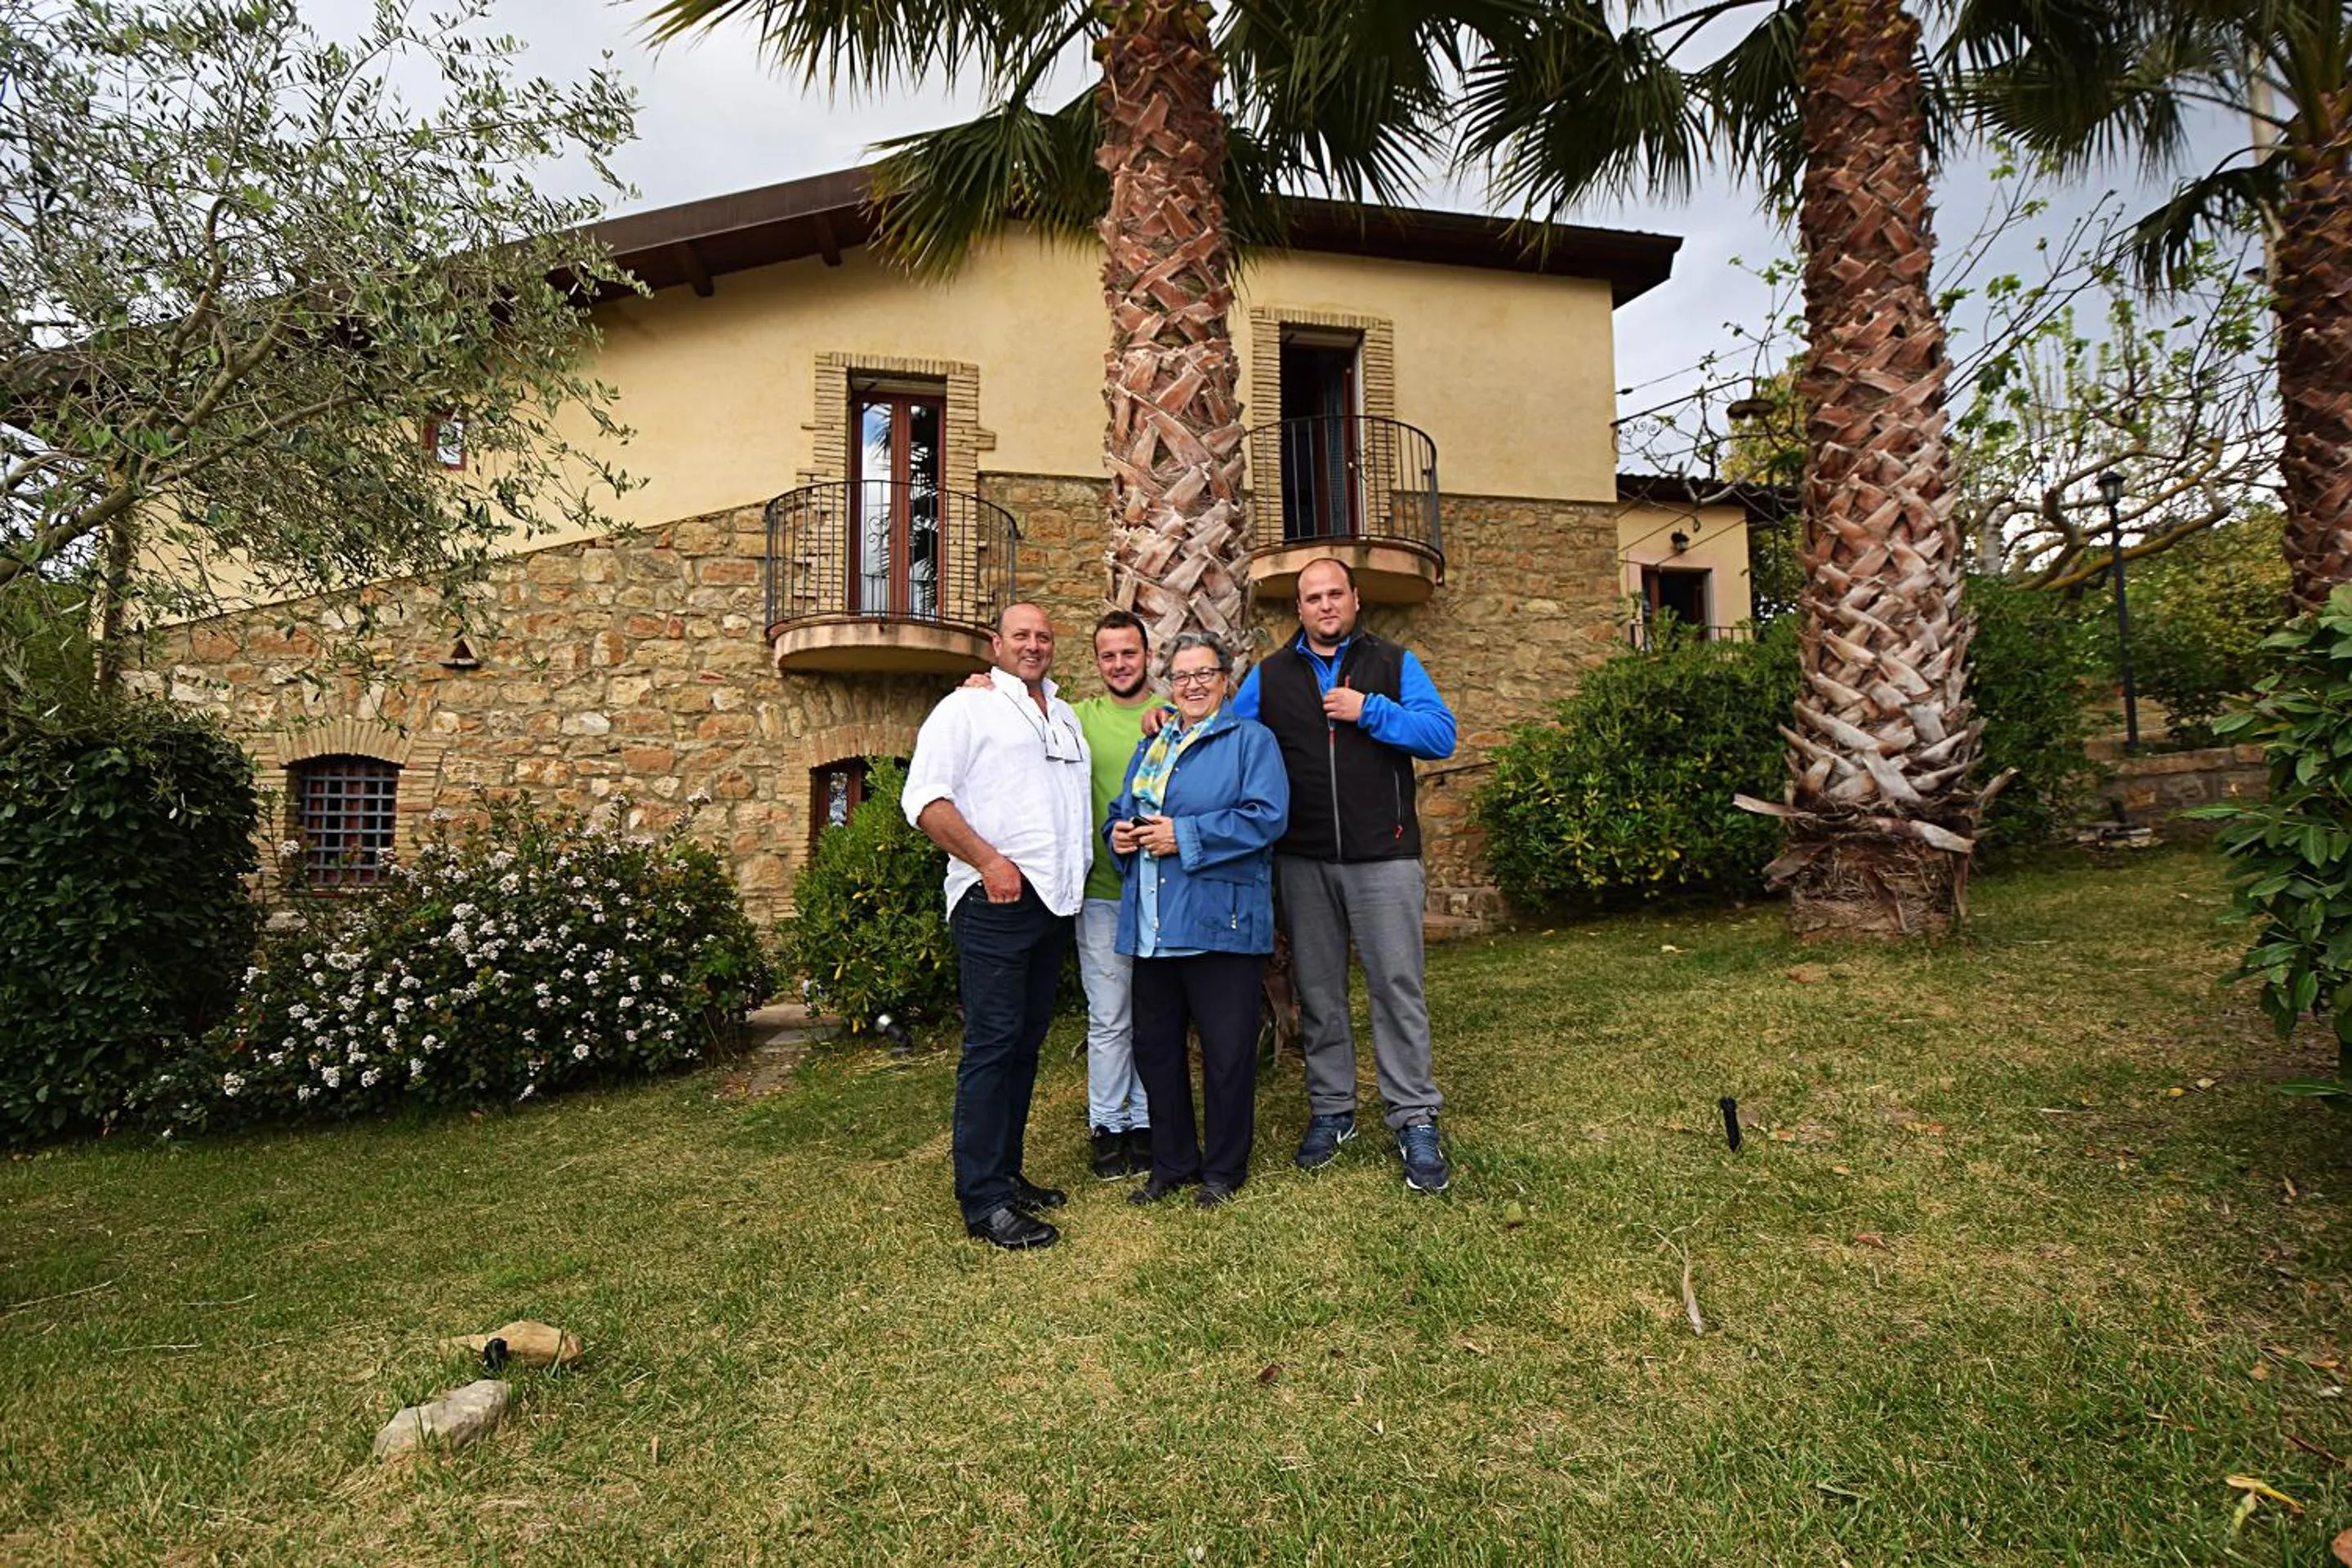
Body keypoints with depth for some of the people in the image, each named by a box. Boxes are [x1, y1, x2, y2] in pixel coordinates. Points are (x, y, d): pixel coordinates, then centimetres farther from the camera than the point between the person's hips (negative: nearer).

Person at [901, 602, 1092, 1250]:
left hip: (1054, 899, 7)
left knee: (1027, 1041, 12)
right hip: (996, 900, -7)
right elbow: (924, 799, -10)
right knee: (993, 1041, -7)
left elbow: (1080, 796, 32)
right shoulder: (968, 707, -1)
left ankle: (1006, 1173, 23)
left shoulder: (1066, 716, 21)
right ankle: (982, 1200, 0)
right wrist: (987, 860, -18)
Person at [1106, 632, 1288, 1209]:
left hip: (1220, 922, -6)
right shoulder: (1151, 747, 20)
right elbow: (1120, 813, 24)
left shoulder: (1250, 740, -1)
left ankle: (1224, 1169, 21)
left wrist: (1184, 836, -17)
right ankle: (1172, 1162, 29)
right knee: (1155, 1047, 13)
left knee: (1227, 1053, 3)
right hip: (1152, 927, 7)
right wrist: (1119, 833, 0)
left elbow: (1266, 816, -14)